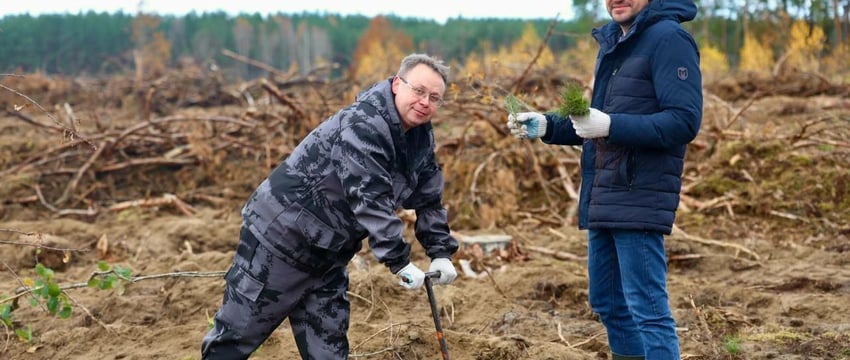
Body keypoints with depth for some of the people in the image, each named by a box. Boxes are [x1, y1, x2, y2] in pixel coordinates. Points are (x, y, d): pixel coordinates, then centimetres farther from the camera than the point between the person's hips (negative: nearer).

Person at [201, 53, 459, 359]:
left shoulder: (420, 138, 3)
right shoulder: (362, 125, -25)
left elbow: (429, 199, 10)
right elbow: (369, 199, -31)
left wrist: (441, 254, -1)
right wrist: (399, 262, -30)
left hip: (328, 255, 8)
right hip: (280, 236, -8)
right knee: (237, 335, 4)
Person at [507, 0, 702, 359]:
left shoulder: (669, 38, -10)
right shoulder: (612, 42, 17)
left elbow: (684, 121, -20)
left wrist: (611, 125, -25)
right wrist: (547, 126, 9)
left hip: (639, 201, -9)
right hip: (601, 200, 9)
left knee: (648, 310, -5)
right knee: (607, 303, 16)